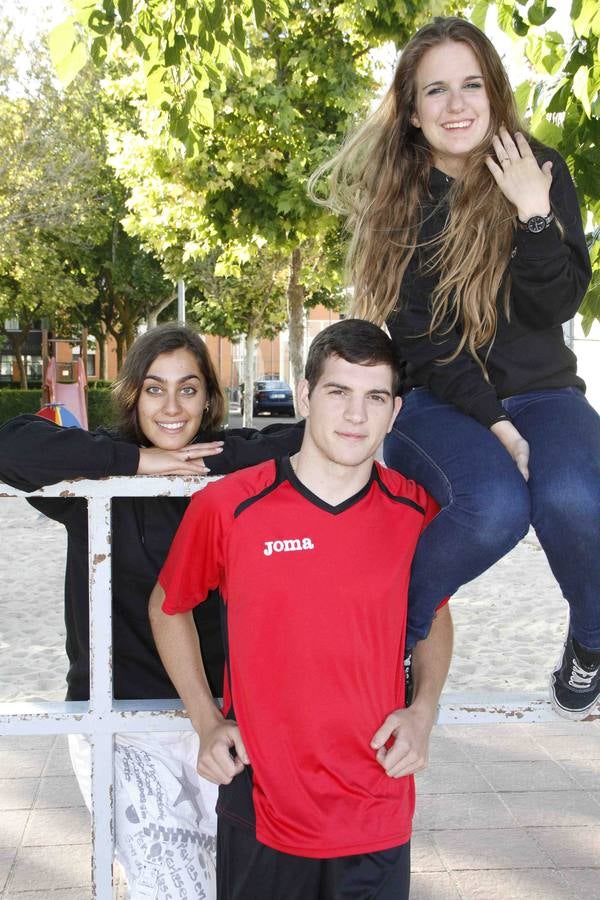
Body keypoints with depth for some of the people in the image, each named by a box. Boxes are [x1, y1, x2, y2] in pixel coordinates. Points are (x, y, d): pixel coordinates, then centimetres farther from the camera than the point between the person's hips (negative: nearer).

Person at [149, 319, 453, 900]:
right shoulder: (227, 508, -11)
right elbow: (168, 608, 6)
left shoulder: (417, 510, -4)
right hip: (261, 810, -1)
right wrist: (206, 723, -1)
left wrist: (423, 709, -2)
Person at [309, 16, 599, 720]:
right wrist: (496, 426, -17)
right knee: (495, 505, -34)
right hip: (436, 403, -1)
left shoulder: (539, 170, 2)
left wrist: (533, 213, -19)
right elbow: (418, 338, -8)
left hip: (540, 391, 2)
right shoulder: (395, 199, -1)